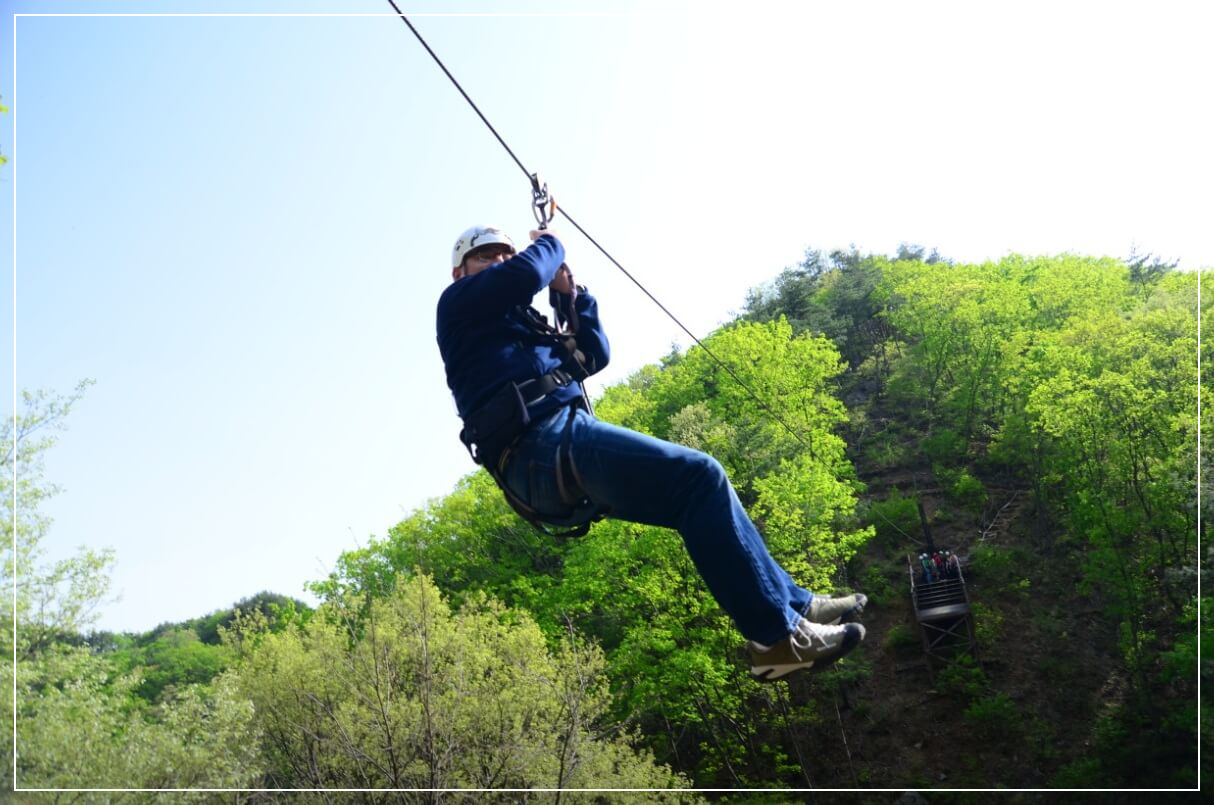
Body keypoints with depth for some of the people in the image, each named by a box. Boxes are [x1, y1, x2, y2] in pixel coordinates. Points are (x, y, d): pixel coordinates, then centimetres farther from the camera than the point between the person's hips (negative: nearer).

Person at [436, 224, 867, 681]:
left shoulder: (520, 325, 34)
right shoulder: (459, 301, 8)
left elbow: (595, 356, 29)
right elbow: (528, 273, -10)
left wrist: (569, 294, 18)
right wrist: (549, 245, 11)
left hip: (551, 470, 10)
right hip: (544, 445, -10)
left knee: (700, 490, 8)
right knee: (697, 475, -19)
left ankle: (793, 603, 11)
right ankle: (779, 635, -18)